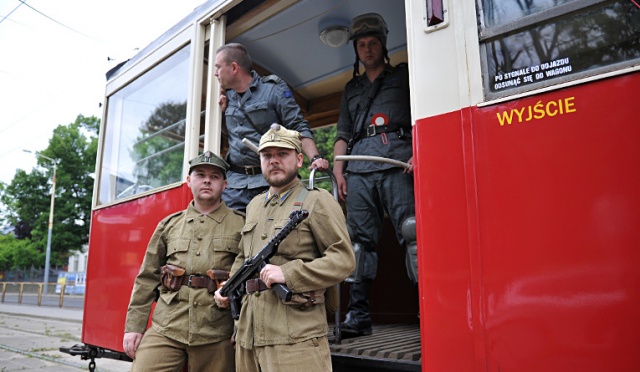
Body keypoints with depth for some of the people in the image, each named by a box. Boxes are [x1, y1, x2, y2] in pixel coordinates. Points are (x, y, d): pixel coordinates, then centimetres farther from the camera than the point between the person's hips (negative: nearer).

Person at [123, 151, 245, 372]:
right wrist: (133, 326, 8)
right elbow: (147, 279, 13)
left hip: (216, 335, -2)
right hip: (166, 329, 2)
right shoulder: (169, 225, 12)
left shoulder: (240, 225, 3)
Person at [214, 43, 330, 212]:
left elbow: (299, 128, -5)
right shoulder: (227, 96, 17)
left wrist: (315, 158, -21)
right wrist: (222, 110, 11)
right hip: (235, 183, 5)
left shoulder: (274, 88, 0)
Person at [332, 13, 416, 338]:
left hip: (397, 162, -3)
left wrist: (418, 153, -9)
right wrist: (338, 171, 10)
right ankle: (358, 314, 0)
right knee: (360, 239, -2)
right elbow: (343, 133, 24)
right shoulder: (351, 88, 29)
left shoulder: (403, 76, 20)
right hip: (359, 168, 4)